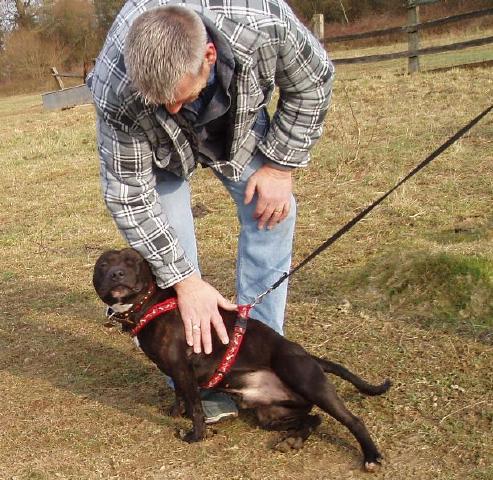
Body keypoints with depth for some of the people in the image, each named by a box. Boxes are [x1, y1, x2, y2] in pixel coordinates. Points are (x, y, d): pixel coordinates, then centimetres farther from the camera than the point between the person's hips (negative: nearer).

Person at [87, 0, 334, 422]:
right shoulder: (117, 94, -43)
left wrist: (281, 164, -20)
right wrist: (184, 280, -33)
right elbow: (128, 196, -32)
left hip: (238, 120, 2)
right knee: (167, 242, -14)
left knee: (272, 213, -8)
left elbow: (312, 81, -20)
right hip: (160, 145, -2)